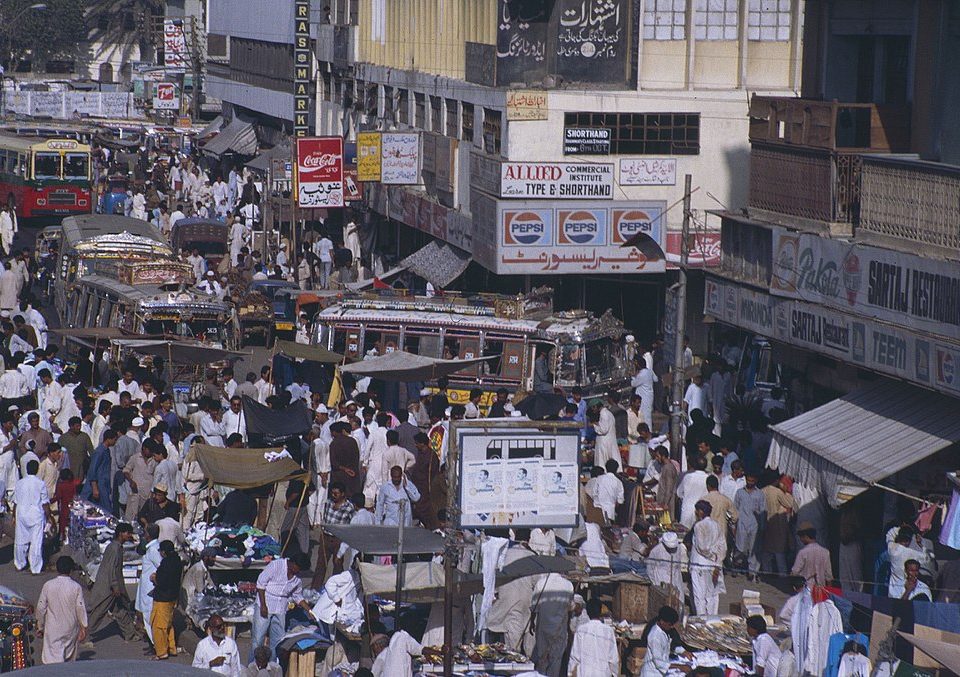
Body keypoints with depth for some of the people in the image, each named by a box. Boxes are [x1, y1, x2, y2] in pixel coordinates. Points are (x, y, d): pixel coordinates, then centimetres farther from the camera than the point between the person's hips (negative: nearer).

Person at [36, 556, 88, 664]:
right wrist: (83, 628, 4)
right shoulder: (76, 587, -7)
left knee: (53, 659, -7)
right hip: (70, 629, 1)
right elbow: (80, 608, -6)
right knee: (69, 657, 18)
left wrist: (40, 627, 12)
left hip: (52, 628, -1)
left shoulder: (48, 585, -5)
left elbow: (41, 608, 0)